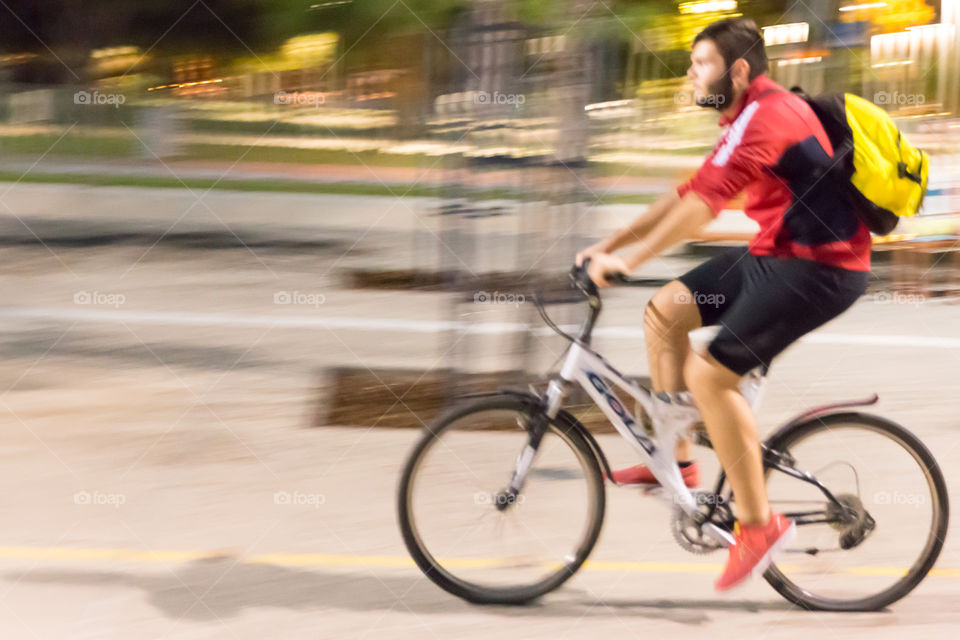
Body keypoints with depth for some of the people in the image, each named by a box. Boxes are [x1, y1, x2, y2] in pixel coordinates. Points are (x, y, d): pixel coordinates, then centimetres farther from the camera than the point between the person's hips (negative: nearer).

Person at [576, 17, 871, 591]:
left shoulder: (764, 116, -18)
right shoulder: (751, 118, 16)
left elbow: (700, 207, -27)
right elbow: (686, 197, 19)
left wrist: (628, 261, -24)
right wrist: (607, 245, 14)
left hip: (821, 268, -10)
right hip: (778, 253, 10)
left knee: (711, 376, -16)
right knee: (664, 312, 10)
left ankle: (758, 523, -6)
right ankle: (677, 460, 17)